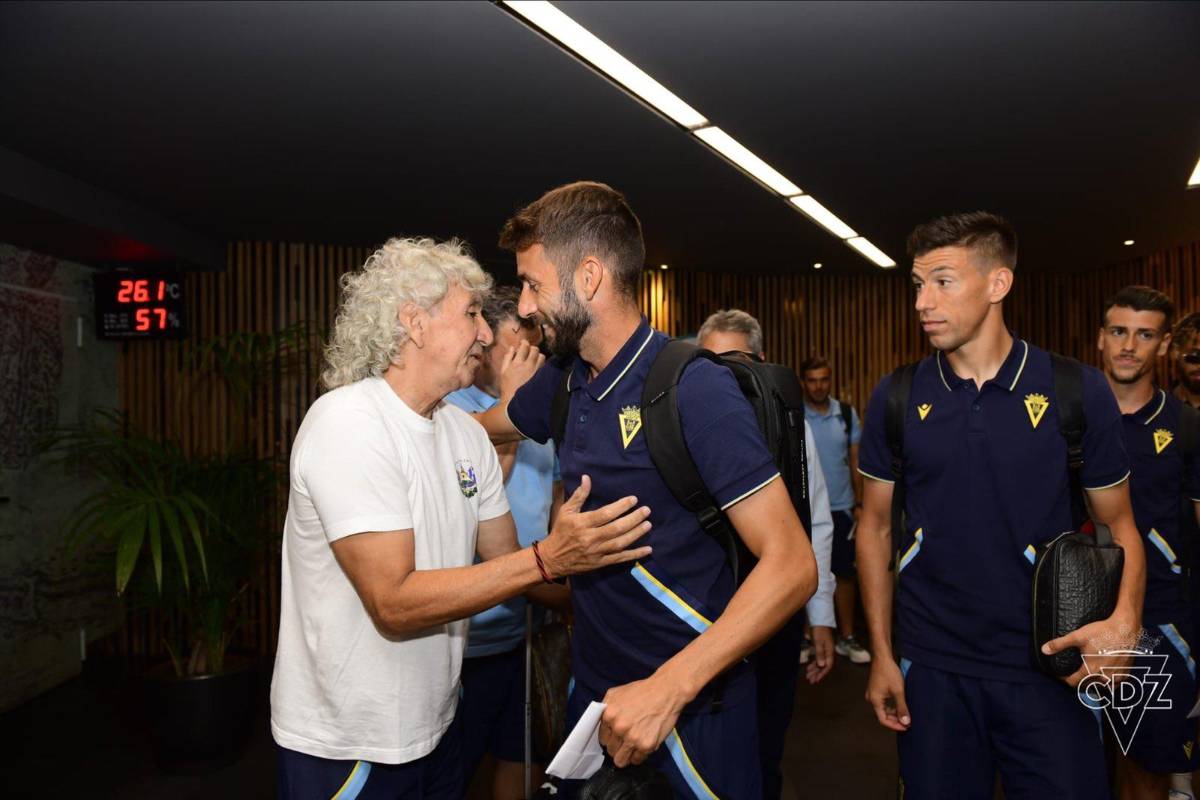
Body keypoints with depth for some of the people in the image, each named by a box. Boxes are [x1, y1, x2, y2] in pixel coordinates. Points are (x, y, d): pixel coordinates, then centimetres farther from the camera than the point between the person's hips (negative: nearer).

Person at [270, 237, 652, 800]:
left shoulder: (467, 434, 2)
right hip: (344, 748, -7)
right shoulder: (347, 423, -22)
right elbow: (395, 604, -27)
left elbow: (509, 565, 4)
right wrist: (547, 558, -30)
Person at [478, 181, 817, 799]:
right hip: (592, 691, 7)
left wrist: (668, 689, -29)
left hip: (690, 706, -6)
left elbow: (791, 565, -25)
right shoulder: (563, 380, 0)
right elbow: (483, 427, 23)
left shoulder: (693, 387, -21)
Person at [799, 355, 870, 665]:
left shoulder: (847, 414, 2)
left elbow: (855, 461, 7)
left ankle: (846, 637, 21)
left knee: (845, 573, 9)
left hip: (841, 508, 2)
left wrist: (859, 503, 3)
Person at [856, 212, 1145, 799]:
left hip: (1048, 665, -1)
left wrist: (1125, 619, -17)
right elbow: (876, 525, 3)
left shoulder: (1079, 392, -6)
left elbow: (1118, 523, 2)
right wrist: (882, 653, 1)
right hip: (931, 666, 1)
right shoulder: (896, 398, -3)